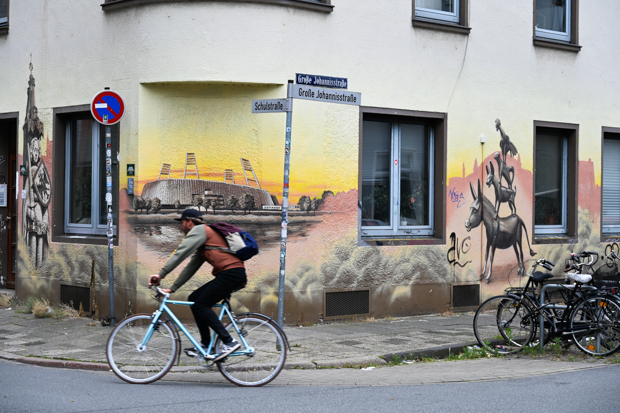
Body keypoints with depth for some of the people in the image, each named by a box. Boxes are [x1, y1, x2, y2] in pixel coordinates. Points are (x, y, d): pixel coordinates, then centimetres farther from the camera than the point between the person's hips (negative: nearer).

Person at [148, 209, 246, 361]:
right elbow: (191, 268, 28)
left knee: (201, 305, -13)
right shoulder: (201, 242, 29)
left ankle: (229, 342, -16)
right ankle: (205, 344, 10)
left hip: (231, 273, -10)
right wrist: (172, 288, 24)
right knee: (194, 299, 10)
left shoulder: (200, 230, -1)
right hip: (229, 275, 10)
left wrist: (161, 274, -14)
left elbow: (180, 253, -11)